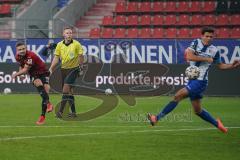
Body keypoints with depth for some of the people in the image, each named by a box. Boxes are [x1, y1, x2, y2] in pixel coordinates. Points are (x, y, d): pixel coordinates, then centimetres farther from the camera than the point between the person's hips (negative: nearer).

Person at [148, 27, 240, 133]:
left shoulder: (214, 51, 1)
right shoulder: (196, 43, 2)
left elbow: (220, 65, 17)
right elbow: (189, 56, -14)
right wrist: (207, 59, -13)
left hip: (200, 81, -4)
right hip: (192, 80, 4)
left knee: (177, 96, -17)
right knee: (198, 110, 12)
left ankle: (158, 118, -14)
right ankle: (217, 123, 32)